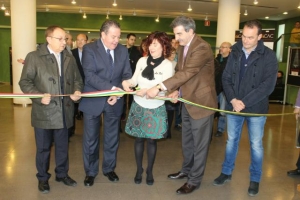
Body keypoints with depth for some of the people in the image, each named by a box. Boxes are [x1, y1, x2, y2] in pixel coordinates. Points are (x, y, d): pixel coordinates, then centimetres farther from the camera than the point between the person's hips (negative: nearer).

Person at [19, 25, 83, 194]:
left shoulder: (70, 58, 9)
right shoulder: (33, 57, -4)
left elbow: (77, 79, 11)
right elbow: (25, 82, -6)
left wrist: (77, 90, -9)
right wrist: (39, 96, -20)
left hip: (64, 111, 4)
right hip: (44, 112, -3)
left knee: (63, 146, 16)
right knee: (43, 147, 12)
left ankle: (62, 174, 36)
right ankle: (43, 178, 31)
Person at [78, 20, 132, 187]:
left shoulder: (123, 50, 1)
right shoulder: (89, 49, -10)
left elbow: (127, 75, 0)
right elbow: (89, 75, -20)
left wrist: (118, 93, -17)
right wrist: (111, 88, -30)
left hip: (115, 101, 3)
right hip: (93, 101, -3)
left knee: (112, 138, 15)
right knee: (91, 139, 10)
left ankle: (109, 168, 35)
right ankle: (91, 172, 30)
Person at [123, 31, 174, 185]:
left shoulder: (168, 65, -9)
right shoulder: (142, 61, 2)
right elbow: (135, 79, 3)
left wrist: (147, 91, -30)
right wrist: (127, 82, -19)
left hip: (156, 108, -2)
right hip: (138, 106, 3)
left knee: (152, 140, 9)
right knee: (139, 138, 11)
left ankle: (149, 171, 28)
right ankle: (139, 169, 29)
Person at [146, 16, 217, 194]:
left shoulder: (202, 48, -22)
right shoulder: (182, 47, 7)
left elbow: (187, 72, -32)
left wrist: (159, 87, -36)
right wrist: (176, 90, -5)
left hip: (201, 101, -9)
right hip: (187, 100, 9)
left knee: (199, 143, 6)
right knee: (187, 141, 21)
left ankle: (195, 180, 21)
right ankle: (186, 170, 40)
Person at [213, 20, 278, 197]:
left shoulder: (268, 56, -9)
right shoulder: (235, 53, 2)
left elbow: (268, 86, -16)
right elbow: (226, 78, 1)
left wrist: (245, 102, -20)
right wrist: (233, 100, -15)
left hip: (256, 108, -3)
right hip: (233, 106, 3)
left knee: (256, 145, 9)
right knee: (231, 141, 15)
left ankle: (255, 179, 28)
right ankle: (227, 172, 32)